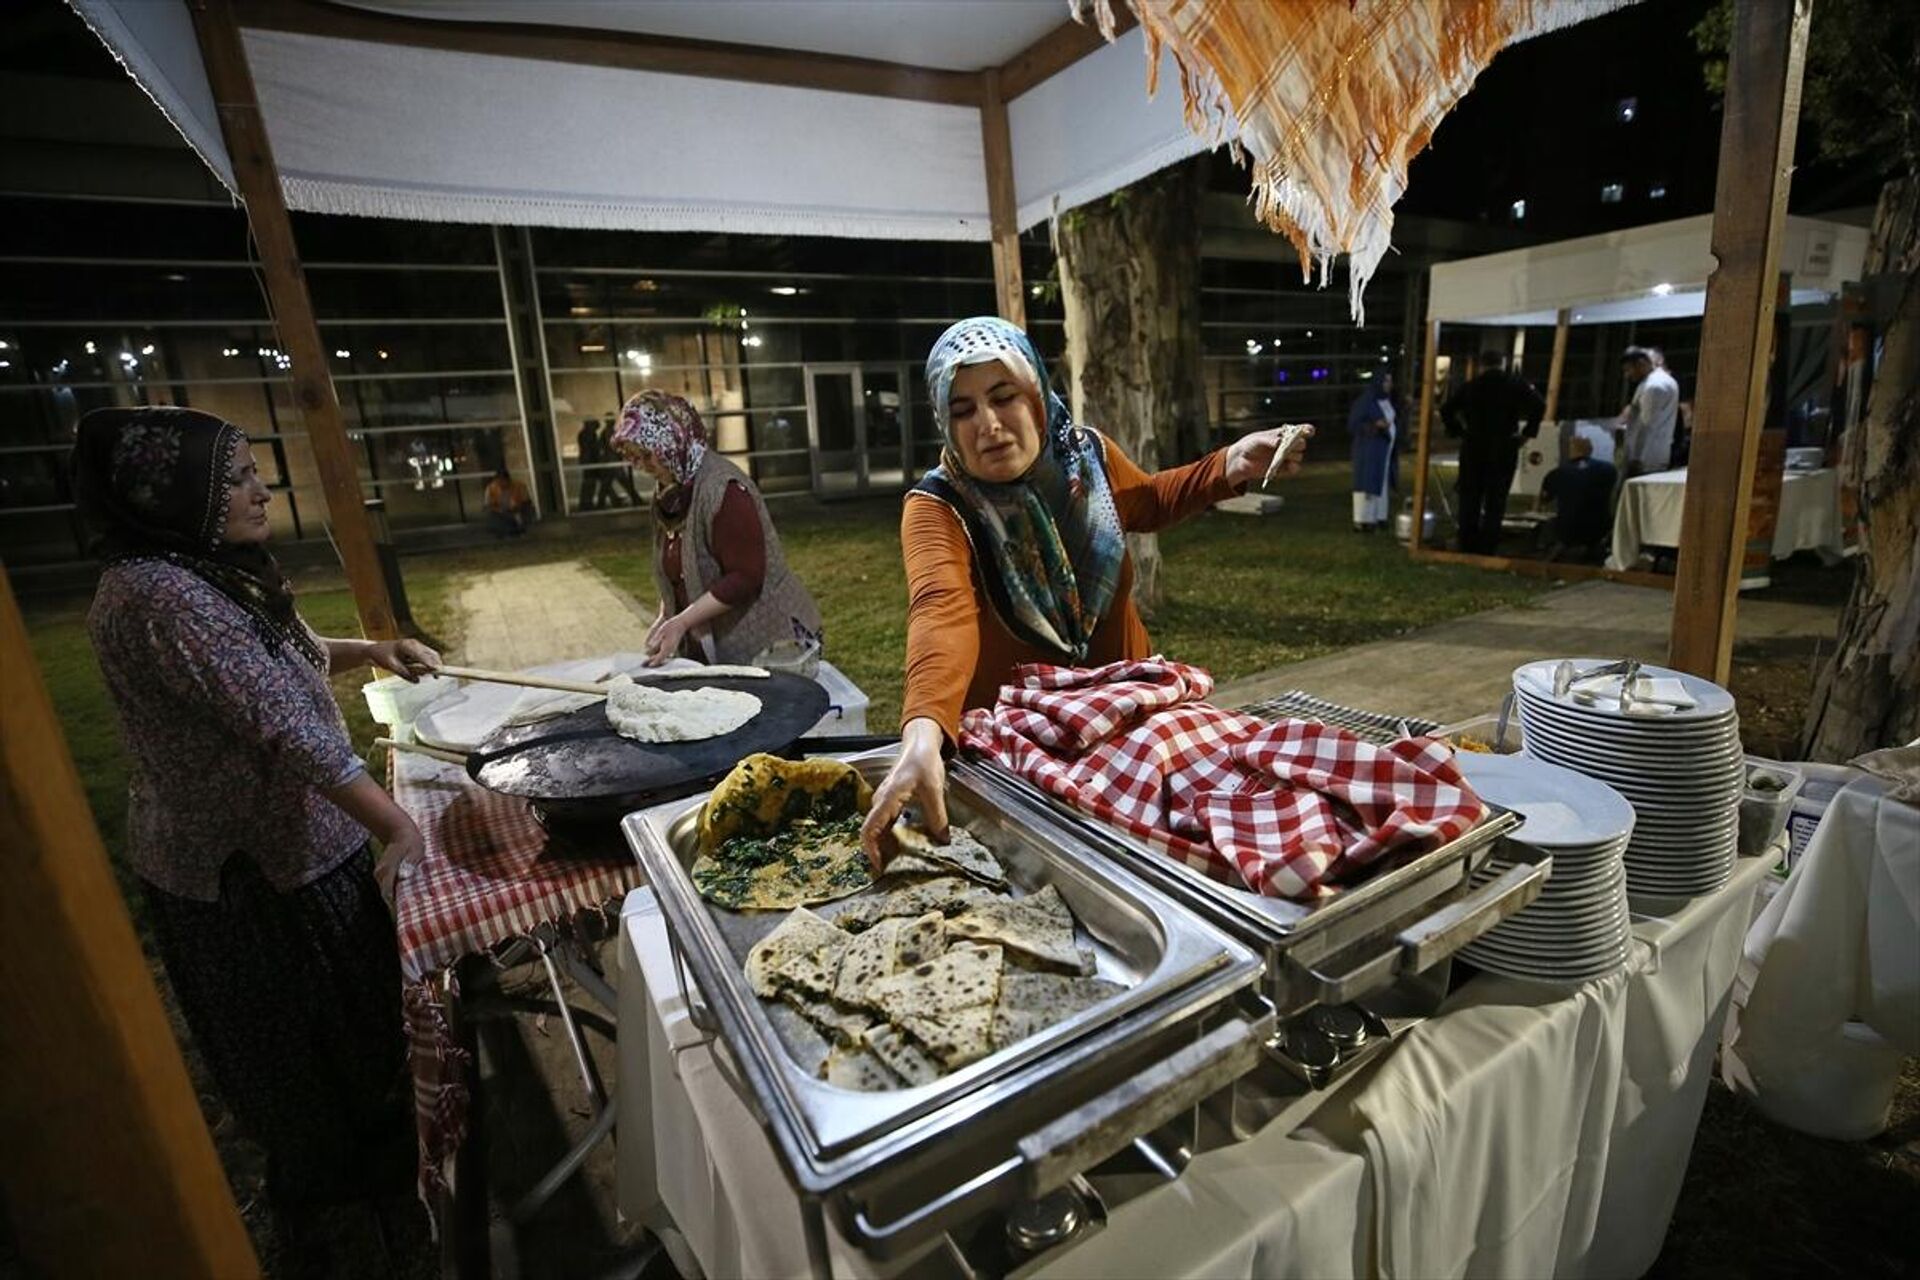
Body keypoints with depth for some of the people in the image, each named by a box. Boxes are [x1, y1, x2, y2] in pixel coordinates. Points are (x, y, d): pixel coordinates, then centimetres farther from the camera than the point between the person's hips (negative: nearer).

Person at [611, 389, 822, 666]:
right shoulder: (668, 494, 6)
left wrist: (680, 622, -22)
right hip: (712, 647, 8)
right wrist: (664, 619, 3)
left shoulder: (723, 488, -19)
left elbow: (745, 578, -23)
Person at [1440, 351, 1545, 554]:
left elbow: (1446, 410, 3)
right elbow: (1539, 406, -12)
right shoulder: (1516, 384, 1)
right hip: (1504, 449, -2)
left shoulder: (1471, 385, 8)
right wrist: (1527, 433, -4)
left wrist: (1458, 432, 7)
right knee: (1495, 502, 1)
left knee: (1469, 500, 8)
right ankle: (1486, 550, -1)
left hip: (1473, 448, 2)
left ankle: (1467, 547, 9)